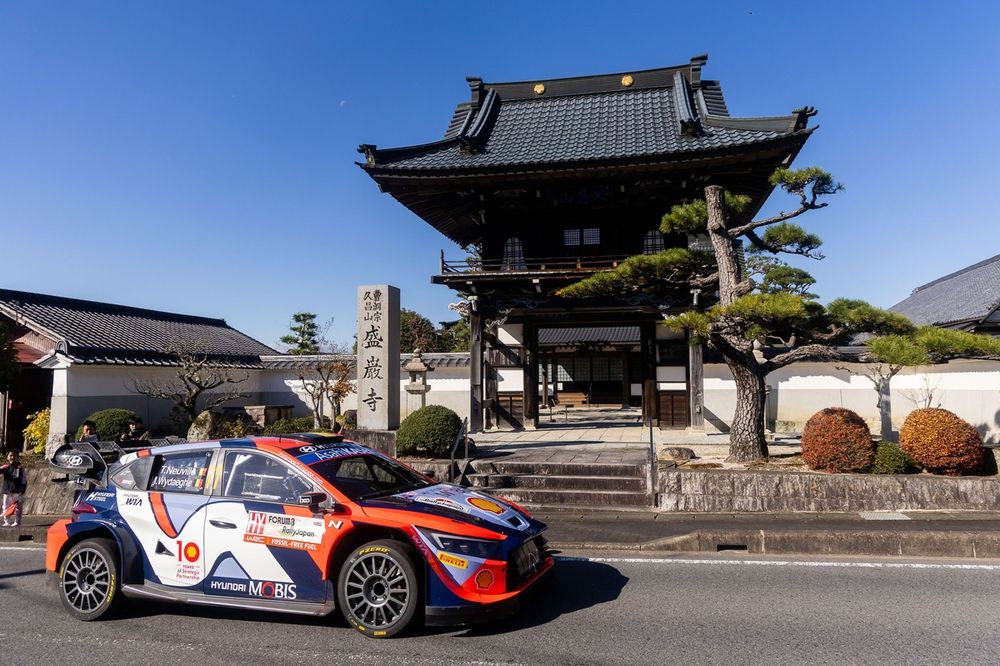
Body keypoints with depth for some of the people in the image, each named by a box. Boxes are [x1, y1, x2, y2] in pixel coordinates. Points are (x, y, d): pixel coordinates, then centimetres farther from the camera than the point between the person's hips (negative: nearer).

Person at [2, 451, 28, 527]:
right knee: (6, 507, 7)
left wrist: (22, 490, -9)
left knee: (17, 507, -1)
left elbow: (24, 480, -2)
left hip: (16, 491, -4)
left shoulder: (20, 467, -1)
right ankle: (7, 522, 15)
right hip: (7, 490, 4)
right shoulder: (6, 467, 8)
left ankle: (17, 521, 6)